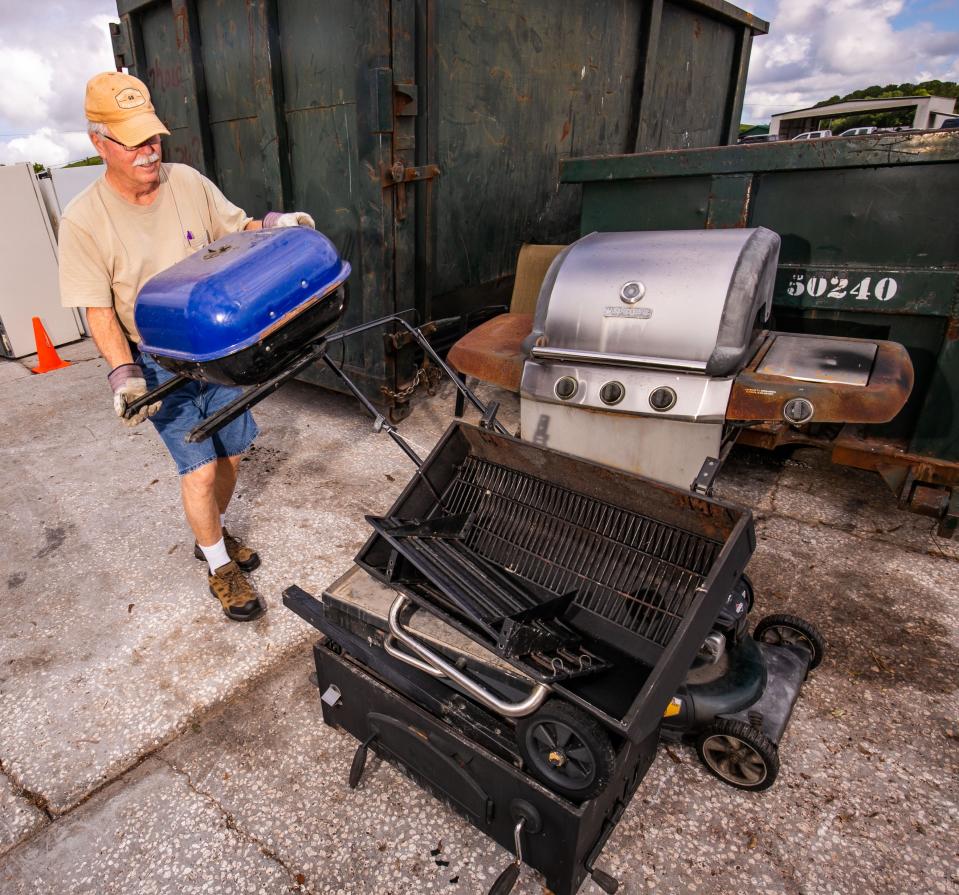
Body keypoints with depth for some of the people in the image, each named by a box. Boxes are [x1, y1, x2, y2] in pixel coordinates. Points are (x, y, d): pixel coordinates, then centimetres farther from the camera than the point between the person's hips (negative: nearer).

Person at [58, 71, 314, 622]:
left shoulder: (188, 182, -3)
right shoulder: (85, 220, -12)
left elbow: (236, 229, 7)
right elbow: (99, 309, -11)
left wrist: (274, 225, -15)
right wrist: (123, 373, -24)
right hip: (158, 363, -4)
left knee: (231, 455, 12)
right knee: (200, 470, -5)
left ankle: (213, 533, 39)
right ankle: (220, 568, 17)